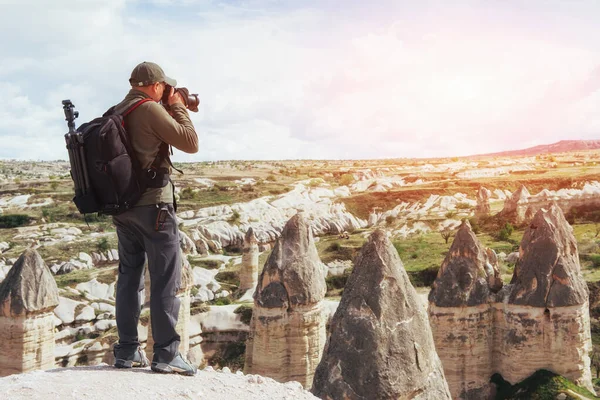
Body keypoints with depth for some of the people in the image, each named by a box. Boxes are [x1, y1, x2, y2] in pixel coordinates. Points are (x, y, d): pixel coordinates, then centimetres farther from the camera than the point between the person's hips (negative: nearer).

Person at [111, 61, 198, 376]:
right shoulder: (150, 109, -13)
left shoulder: (116, 112, 12)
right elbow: (191, 144, -12)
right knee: (165, 278, -3)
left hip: (122, 205, 8)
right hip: (153, 203, -8)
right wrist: (178, 108, 0)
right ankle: (166, 353, -2)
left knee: (129, 276, 12)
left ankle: (127, 351, 15)